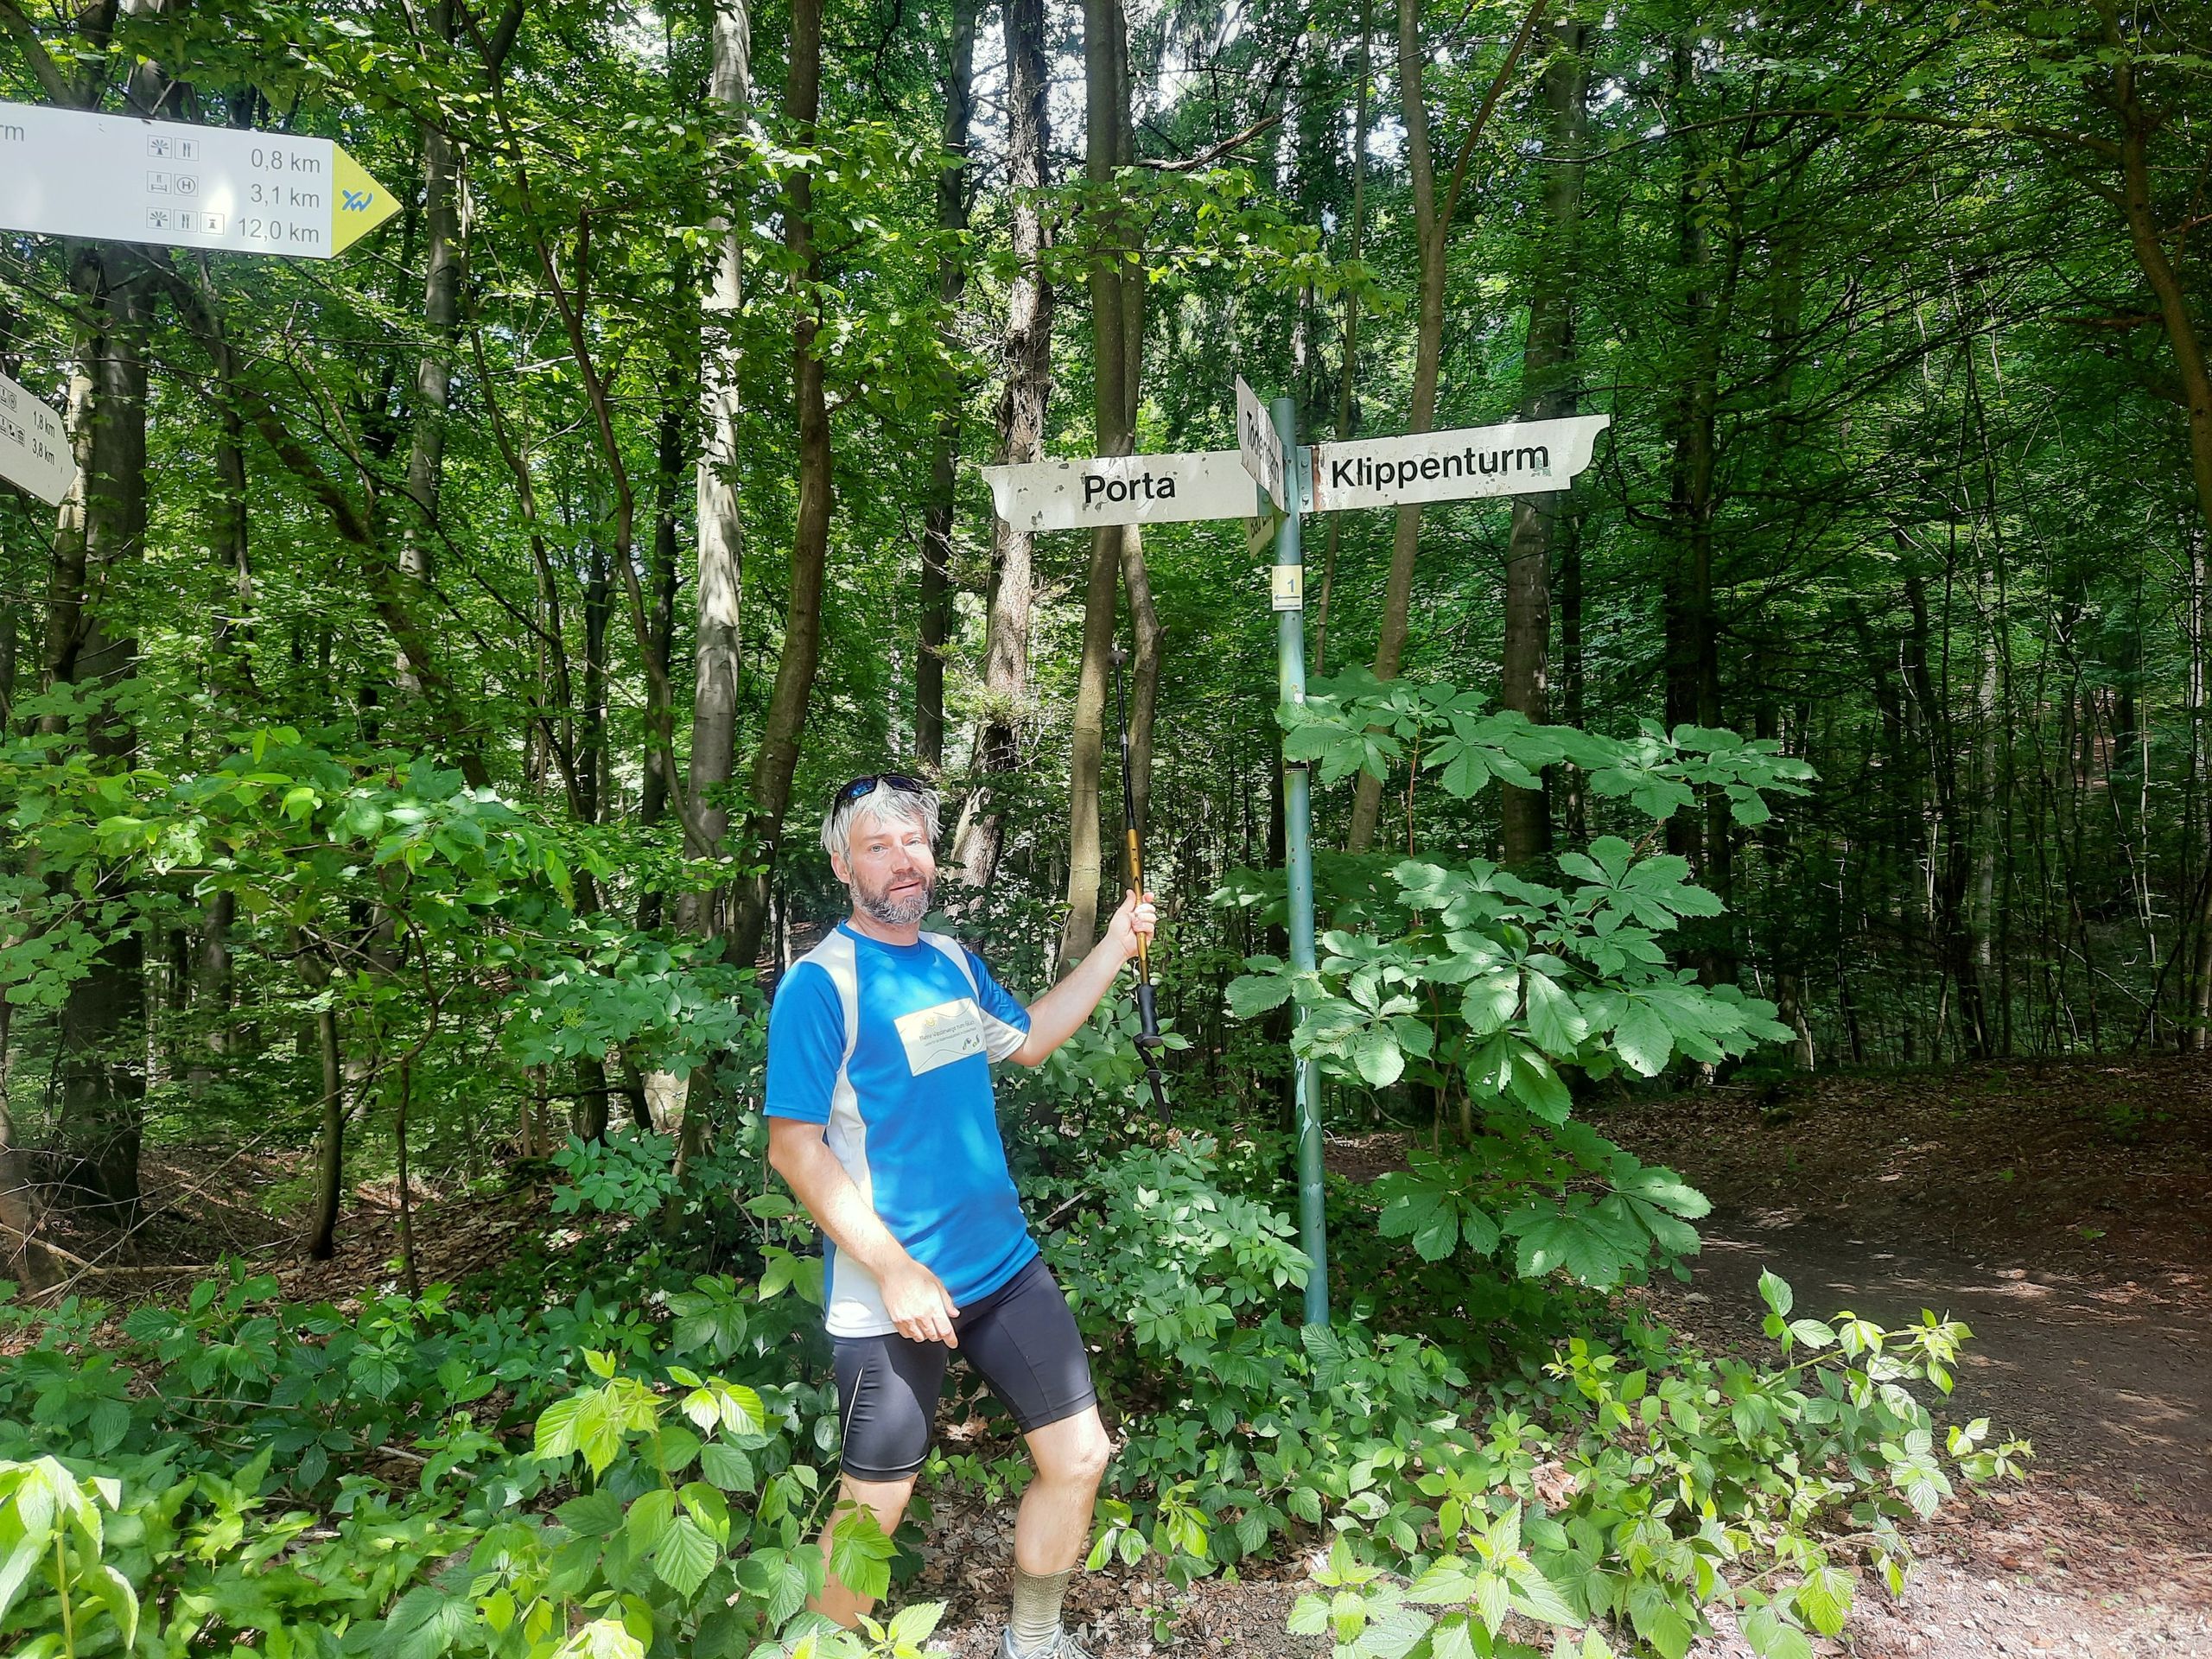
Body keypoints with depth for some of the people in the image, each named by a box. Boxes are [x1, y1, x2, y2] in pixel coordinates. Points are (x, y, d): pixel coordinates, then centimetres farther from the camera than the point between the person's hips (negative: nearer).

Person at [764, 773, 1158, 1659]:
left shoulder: (954, 960, 6)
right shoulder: (819, 984, -15)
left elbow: (1027, 1038, 23)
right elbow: (794, 1148, -16)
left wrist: (1116, 945, 17)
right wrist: (894, 1270, -20)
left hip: (1005, 1264, 7)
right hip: (891, 1289, -6)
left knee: (1079, 1455, 12)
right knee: (874, 1505, 7)